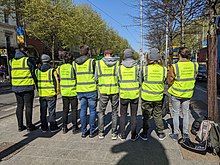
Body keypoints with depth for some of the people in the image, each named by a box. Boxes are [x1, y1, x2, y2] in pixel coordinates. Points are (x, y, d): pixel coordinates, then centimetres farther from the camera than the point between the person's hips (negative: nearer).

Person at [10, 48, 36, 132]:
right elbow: (33, 73, -8)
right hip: (27, 87, -5)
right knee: (28, 106, 3)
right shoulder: (28, 60, -9)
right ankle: (29, 126, 10)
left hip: (16, 87, 5)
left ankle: (20, 126, 21)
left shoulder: (11, 62, 9)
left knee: (19, 106, 13)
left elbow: (11, 75, 14)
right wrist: (35, 83, 4)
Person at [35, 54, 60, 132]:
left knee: (43, 111, 12)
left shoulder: (37, 71, 4)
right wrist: (57, 91, 2)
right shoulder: (52, 70, -10)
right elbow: (56, 82, -9)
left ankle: (44, 127, 20)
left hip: (41, 94, 4)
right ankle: (53, 127, 12)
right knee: (51, 111, 5)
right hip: (51, 94, -4)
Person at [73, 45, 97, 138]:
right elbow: (96, 74, -3)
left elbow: (74, 75, 7)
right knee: (92, 110, 8)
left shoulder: (74, 63, 4)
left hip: (80, 90, 4)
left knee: (83, 110, 13)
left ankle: (83, 131, 20)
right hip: (91, 90, -4)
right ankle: (92, 131, 15)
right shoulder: (91, 62, -9)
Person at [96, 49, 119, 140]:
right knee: (114, 112, 14)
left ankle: (101, 133, 20)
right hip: (115, 90, 0)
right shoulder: (117, 63, -1)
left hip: (103, 90, 0)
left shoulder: (99, 63, 0)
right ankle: (114, 133, 18)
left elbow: (96, 77, 3)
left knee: (101, 112, 16)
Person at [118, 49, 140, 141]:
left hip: (123, 94, 1)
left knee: (123, 115, 14)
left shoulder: (120, 67, -4)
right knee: (133, 115, 11)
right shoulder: (136, 66, -6)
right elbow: (140, 79, -1)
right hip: (134, 94, 0)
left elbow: (117, 80, 1)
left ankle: (122, 135, 22)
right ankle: (133, 135, 20)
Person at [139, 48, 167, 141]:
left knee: (146, 116, 13)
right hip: (158, 97, 2)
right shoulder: (163, 69, -9)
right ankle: (160, 134, 28)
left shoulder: (145, 69, -16)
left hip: (146, 96, -2)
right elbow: (164, 80, 3)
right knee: (158, 115, 17)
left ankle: (145, 134, 23)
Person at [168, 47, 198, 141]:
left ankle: (176, 134, 21)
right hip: (188, 94, 3)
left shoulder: (174, 67, -19)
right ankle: (186, 134, 28)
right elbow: (194, 78, 7)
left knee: (176, 113, 12)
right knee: (186, 113, 18)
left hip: (176, 93, -3)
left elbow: (169, 82, -11)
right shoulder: (194, 66, -7)